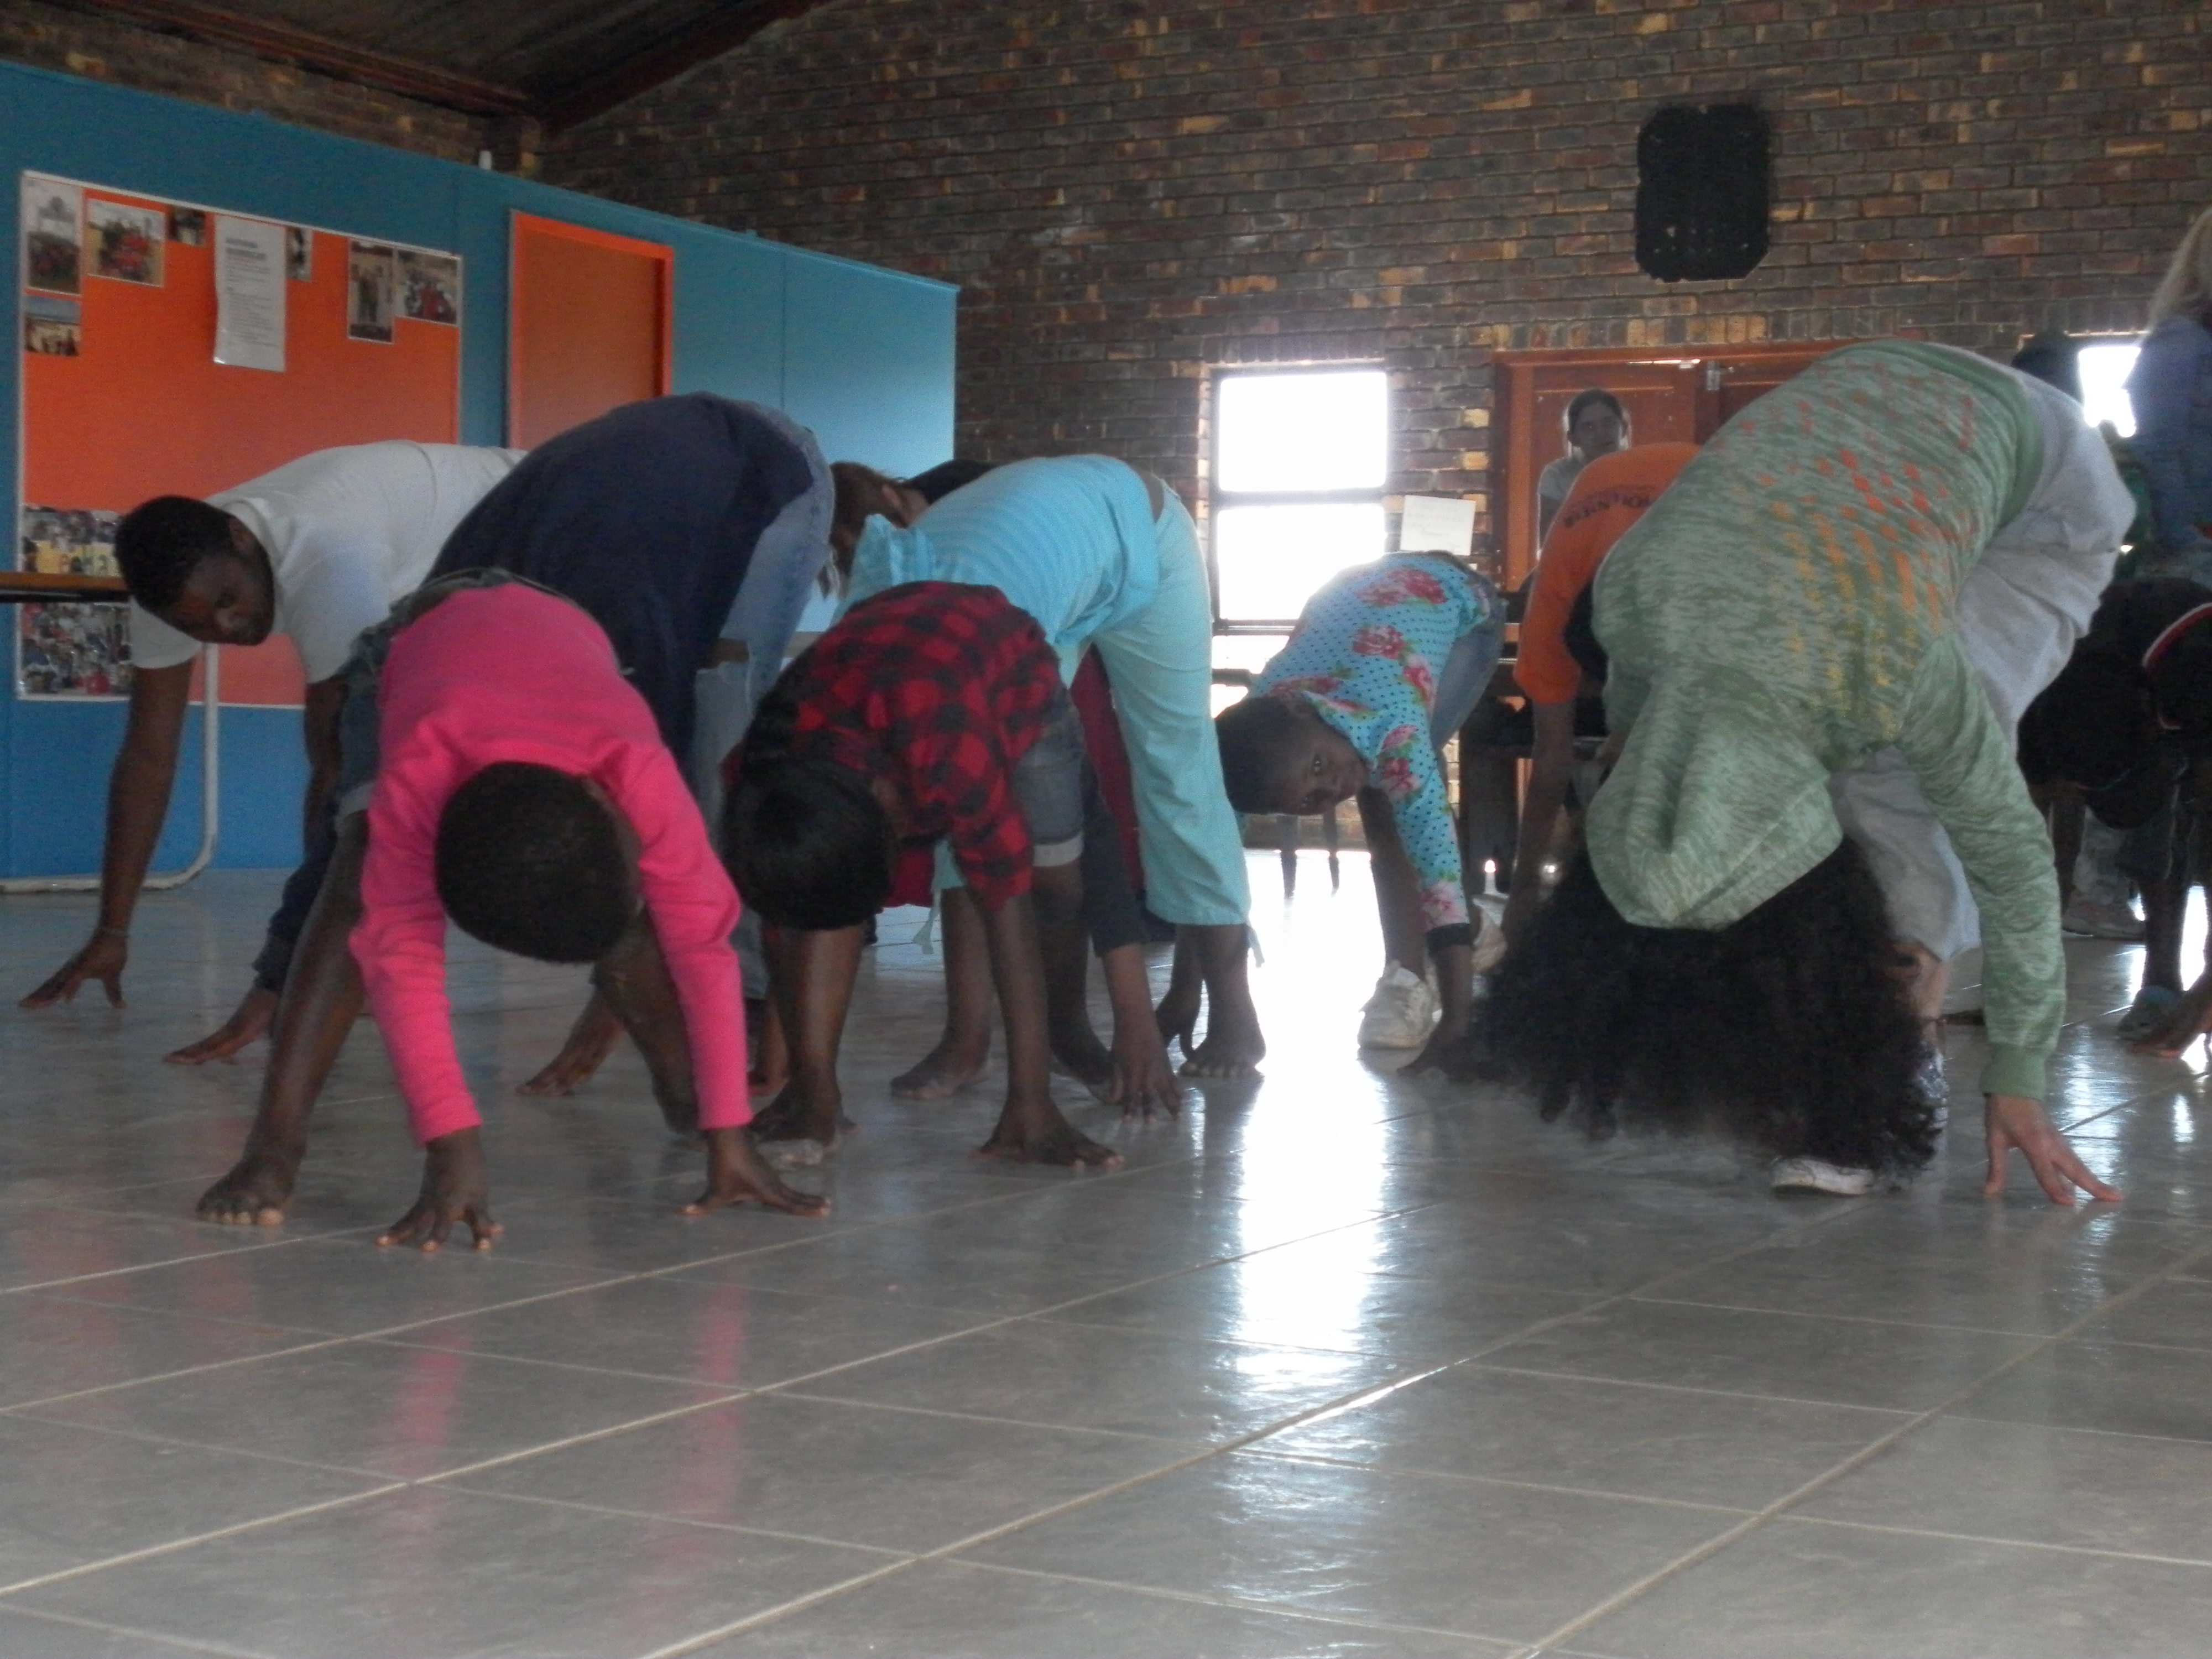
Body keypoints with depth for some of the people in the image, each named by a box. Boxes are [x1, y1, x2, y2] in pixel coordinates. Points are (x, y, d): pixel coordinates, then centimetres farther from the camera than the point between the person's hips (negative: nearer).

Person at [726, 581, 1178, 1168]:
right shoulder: (760, 780, -33)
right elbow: (793, 921, -23)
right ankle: (815, 1093, -16)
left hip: (1011, 663, -2)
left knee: (1055, 877, -8)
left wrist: (1031, 1103, -44)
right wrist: (811, 1086, -25)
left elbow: (1007, 913, -43)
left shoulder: (952, 755, -47)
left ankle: (1071, 1028, 22)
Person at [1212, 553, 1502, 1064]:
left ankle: (1407, 980, -18)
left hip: (1460, 603, -4)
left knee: (1391, 795, -22)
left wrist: (1457, 1011, -58)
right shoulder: (1261, 742, -30)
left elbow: (1435, 845, -52)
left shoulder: (1388, 724, -44)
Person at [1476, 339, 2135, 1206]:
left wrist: (2017, 1082, -18)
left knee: (1901, 775, -23)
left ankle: (1890, 1065, -18)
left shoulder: (1888, 672, -42)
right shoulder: (1626, 600, -29)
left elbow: (2012, 856, -26)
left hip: (2038, 469, -5)